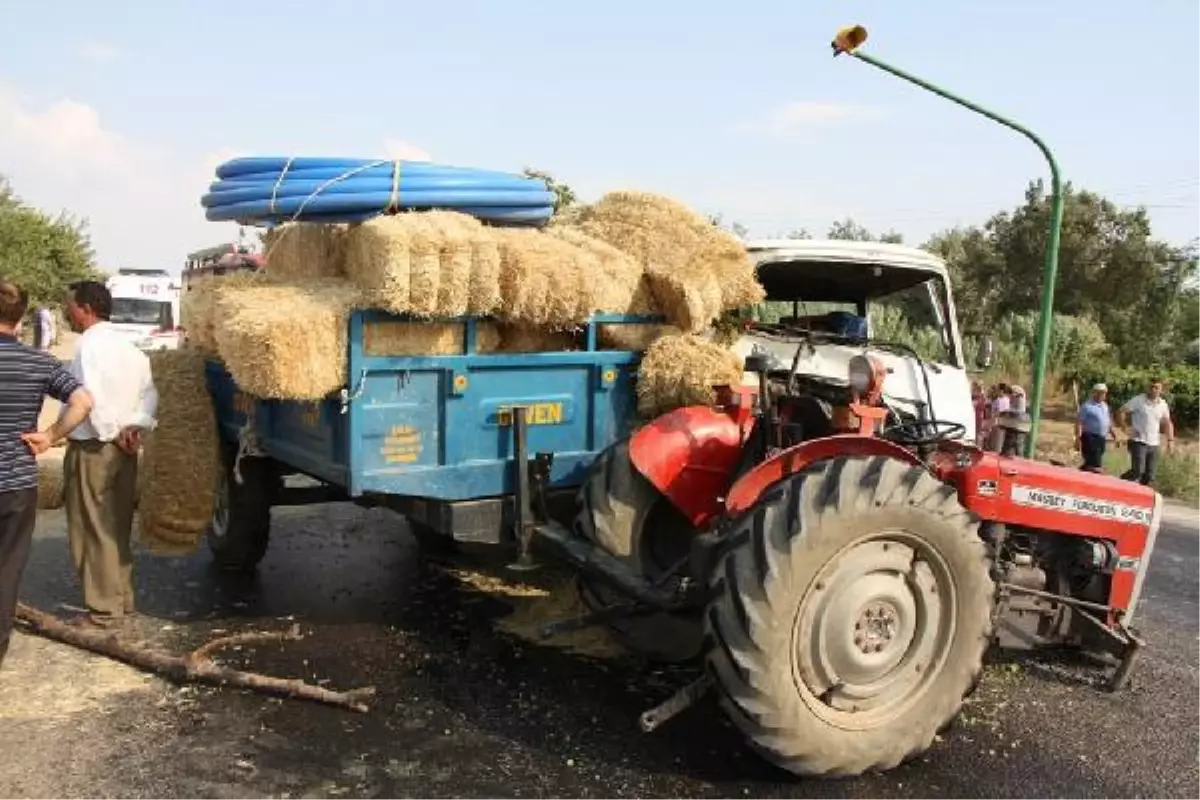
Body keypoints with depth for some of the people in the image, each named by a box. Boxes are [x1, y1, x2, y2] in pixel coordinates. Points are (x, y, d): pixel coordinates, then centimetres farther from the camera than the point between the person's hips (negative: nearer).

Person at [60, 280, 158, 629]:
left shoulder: (89, 344, -14)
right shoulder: (126, 346, 13)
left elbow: (93, 398, -23)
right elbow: (149, 393, 7)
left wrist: (111, 432, -12)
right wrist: (135, 425, -5)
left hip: (92, 448, -8)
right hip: (124, 449, 8)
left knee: (93, 530, -1)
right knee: (117, 528, 15)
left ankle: (104, 610, 4)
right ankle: (123, 599, 23)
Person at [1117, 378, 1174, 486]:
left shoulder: (1163, 404, 9)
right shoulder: (1138, 400, -6)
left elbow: (1167, 422, 18)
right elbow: (1121, 412, -6)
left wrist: (1170, 440, 10)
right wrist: (1125, 428, -12)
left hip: (1154, 444, 5)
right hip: (1138, 442, -5)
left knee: (1149, 476, 5)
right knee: (1137, 471, -16)